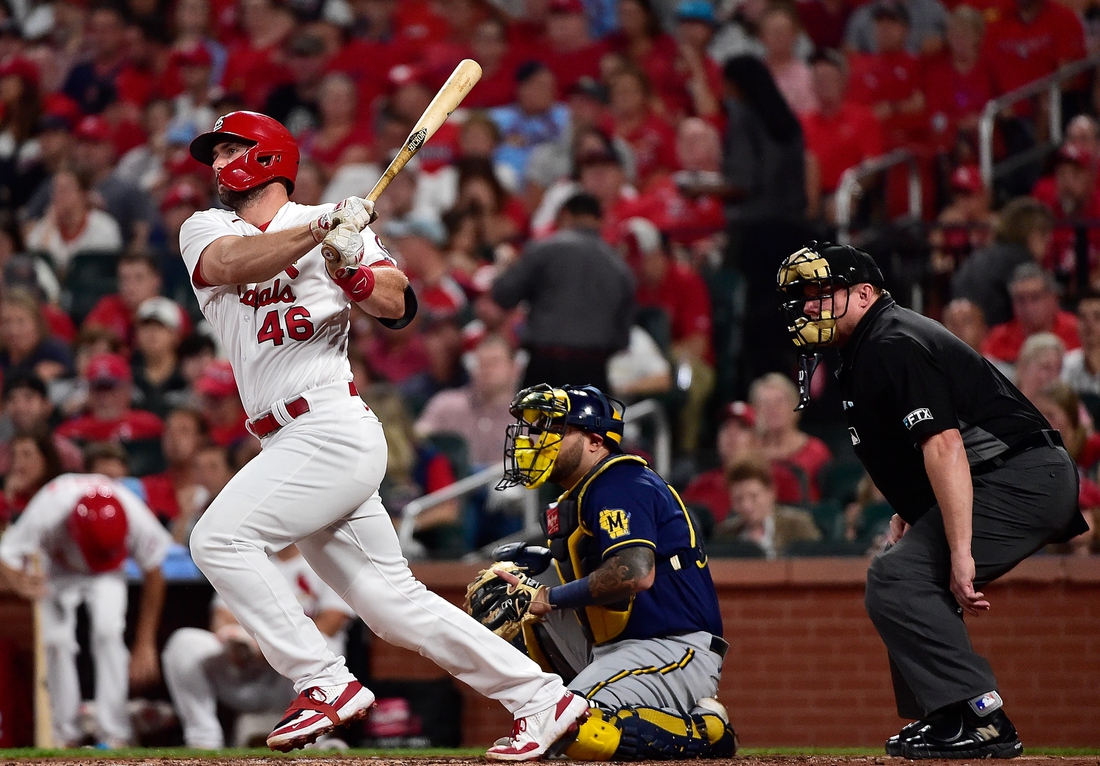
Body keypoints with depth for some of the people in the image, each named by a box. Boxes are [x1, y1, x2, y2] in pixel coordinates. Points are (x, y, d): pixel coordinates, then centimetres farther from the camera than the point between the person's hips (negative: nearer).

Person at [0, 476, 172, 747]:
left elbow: (153, 574, -18)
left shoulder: (136, 518, -36)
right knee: (56, 640, -19)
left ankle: (114, 732, -19)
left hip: (107, 575, 0)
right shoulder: (45, 514, -41)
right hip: (56, 570, 0)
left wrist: (145, 644, -13)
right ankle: (65, 733, -6)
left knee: (107, 631, -24)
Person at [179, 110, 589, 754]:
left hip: (334, 429, -6)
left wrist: (350, 267, -28)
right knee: (394, 604, 6)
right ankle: (543, 700, 11)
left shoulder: (337, 227, 1)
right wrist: (319, 228, -21)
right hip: (293, 447, 6)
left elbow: (398, 306, -10)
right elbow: (231, 263, -10)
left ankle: (325, 683, -15)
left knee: (219, 538, -19)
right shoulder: (204, 230, 14)